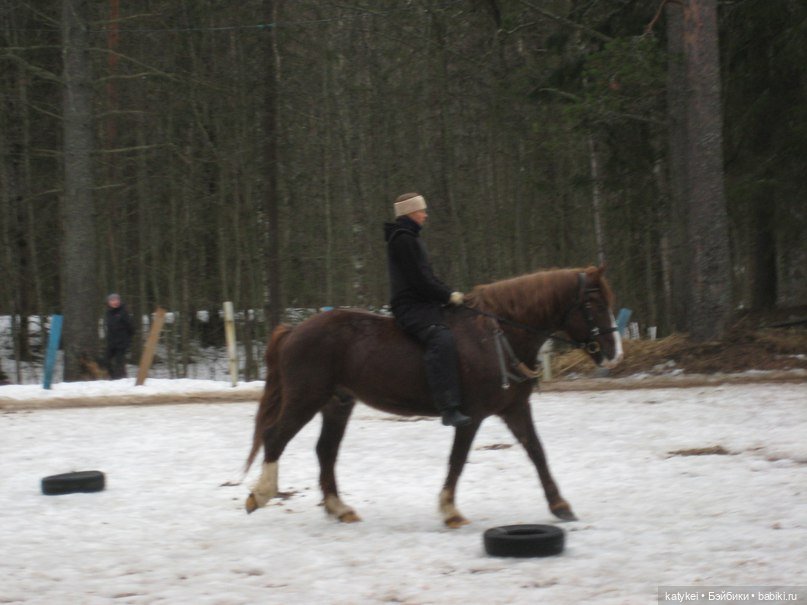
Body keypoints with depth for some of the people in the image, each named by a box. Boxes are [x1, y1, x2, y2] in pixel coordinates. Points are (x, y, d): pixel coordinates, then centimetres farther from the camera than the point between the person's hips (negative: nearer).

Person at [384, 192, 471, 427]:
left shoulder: (410, 238, 23)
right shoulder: (402, 239, -10)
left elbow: (427, 277, 24)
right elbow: (419, 280, -16)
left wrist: (449, 293, 11)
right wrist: (448, 296, -10)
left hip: (422, 304, 11)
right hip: (411, 307, -11)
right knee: (441, 340, -32)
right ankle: (448, 408, -41)